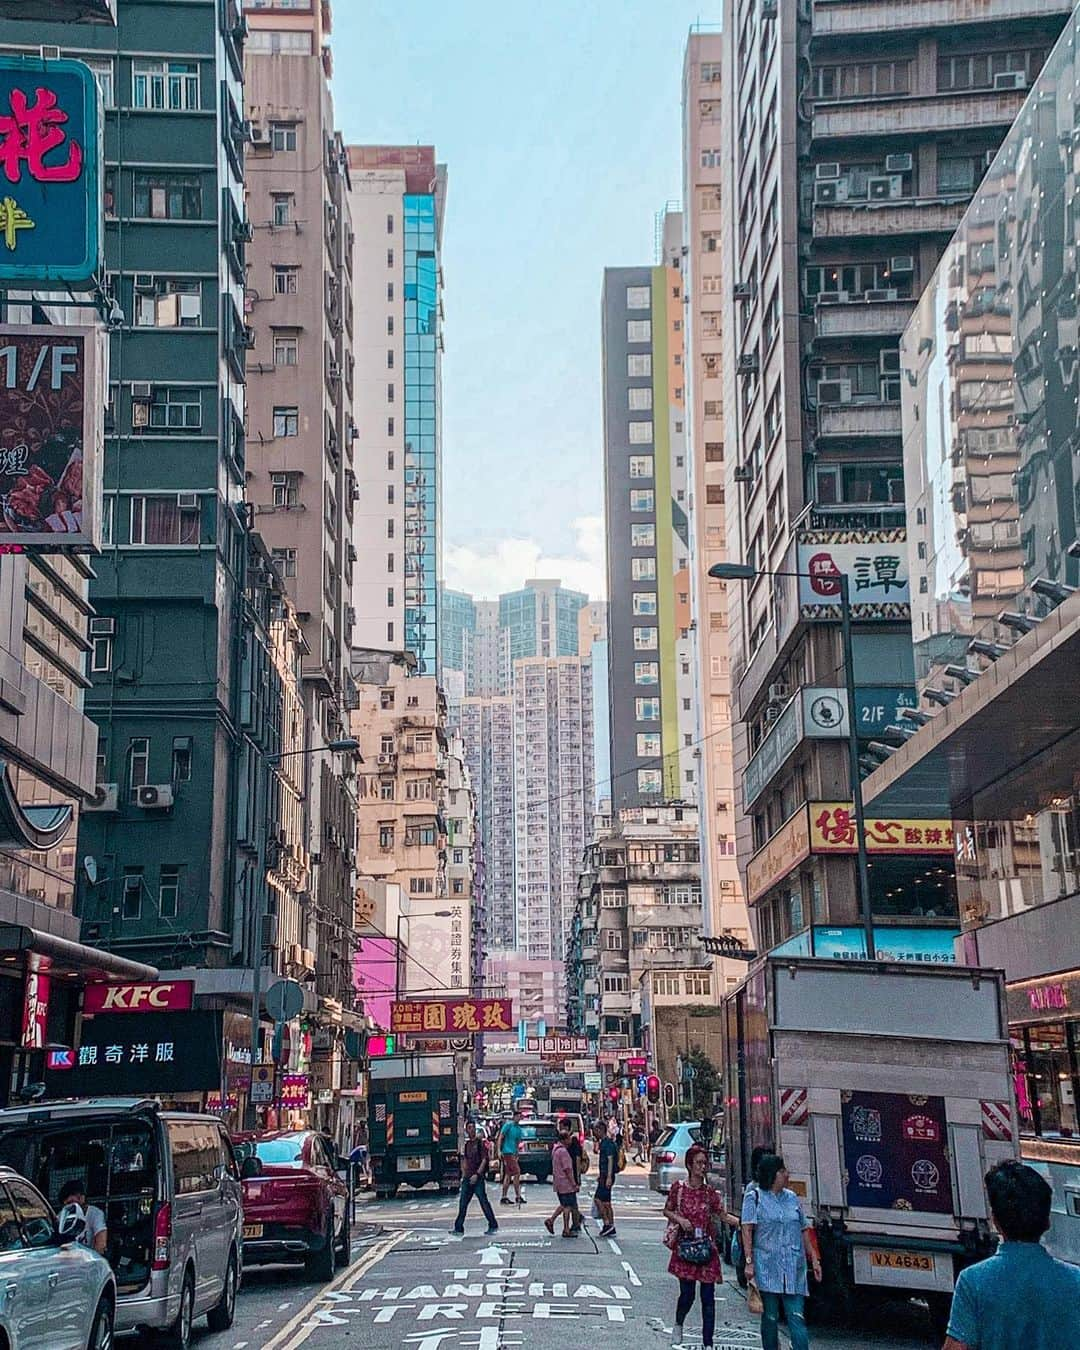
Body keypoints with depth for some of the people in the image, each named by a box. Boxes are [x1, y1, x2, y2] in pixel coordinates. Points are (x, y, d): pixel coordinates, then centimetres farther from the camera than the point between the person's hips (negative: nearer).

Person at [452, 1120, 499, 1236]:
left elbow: (484, 1160, -10)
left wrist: (477, 1174, -18)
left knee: (484, 1201, -6)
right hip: (467, 1178, 6)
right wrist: (464, 1175, 10)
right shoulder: (466, 1144, 13)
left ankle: (493, 1226, 1)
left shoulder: (480, 1143, -5)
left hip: (478, 1177, -6)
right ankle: (459, 1228, 9)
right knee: (462, 1203, 4)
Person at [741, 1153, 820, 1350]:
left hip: (794, 1267, 3)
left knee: (797, 1316, -5)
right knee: (770, 1317, 3)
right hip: (767, 1268, -3)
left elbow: (804, 1231, 19)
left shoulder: (792, 1198, 15)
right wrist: (749, 1261, -13)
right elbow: (747, 1230, -4)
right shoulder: (754, 1197, 2)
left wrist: (814, 1259, 15)